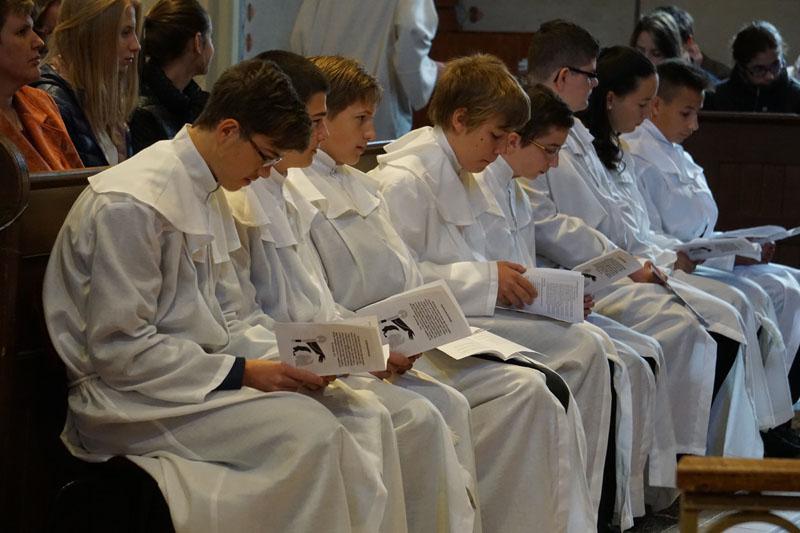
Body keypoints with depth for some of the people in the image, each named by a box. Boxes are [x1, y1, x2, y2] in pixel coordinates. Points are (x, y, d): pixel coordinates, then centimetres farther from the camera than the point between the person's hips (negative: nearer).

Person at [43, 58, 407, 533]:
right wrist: (241, 372, -20)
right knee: (309, 431, -27)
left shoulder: (209, 194, 12)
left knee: (365, 417, -10)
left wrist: (287, 357, -2)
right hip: (125, 398, -9)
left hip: (200, 370, 9)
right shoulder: (131, 205, -17)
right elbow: (119, 350, -19)